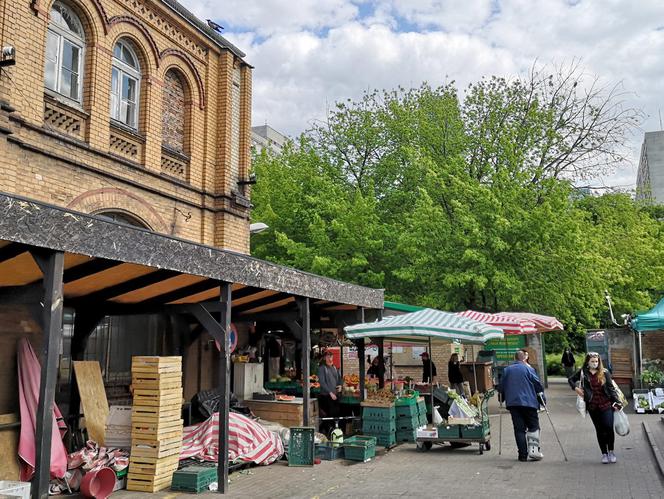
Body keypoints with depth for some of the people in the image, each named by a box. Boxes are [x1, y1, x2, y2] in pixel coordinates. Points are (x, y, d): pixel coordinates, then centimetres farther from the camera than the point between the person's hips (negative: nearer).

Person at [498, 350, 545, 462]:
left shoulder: (506, 370, 10)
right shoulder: (528, 369, 0)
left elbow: (501, 388, 10)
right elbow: (538, 385, -1)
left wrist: (503, 398, 23)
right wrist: (542, 398, 9)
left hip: (512, 403, 3)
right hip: (528, 402, -3)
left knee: (519, 429, 4)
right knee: (533, 426, 7)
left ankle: (523, 454, 2)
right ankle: (533, 449, -8)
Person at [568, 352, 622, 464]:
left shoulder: (604, 373, 1)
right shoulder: (583, 373, 3)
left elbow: (611, 388, 3)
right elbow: (571, 379, 17)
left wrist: (616, 402, -4)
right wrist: (576, 388, 0)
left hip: (606, 404, -1)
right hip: (592, 406, 1)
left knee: (609, 427, -9)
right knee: (599, 430, 7)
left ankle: (611, 451, 11)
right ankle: (604, 454, 16)